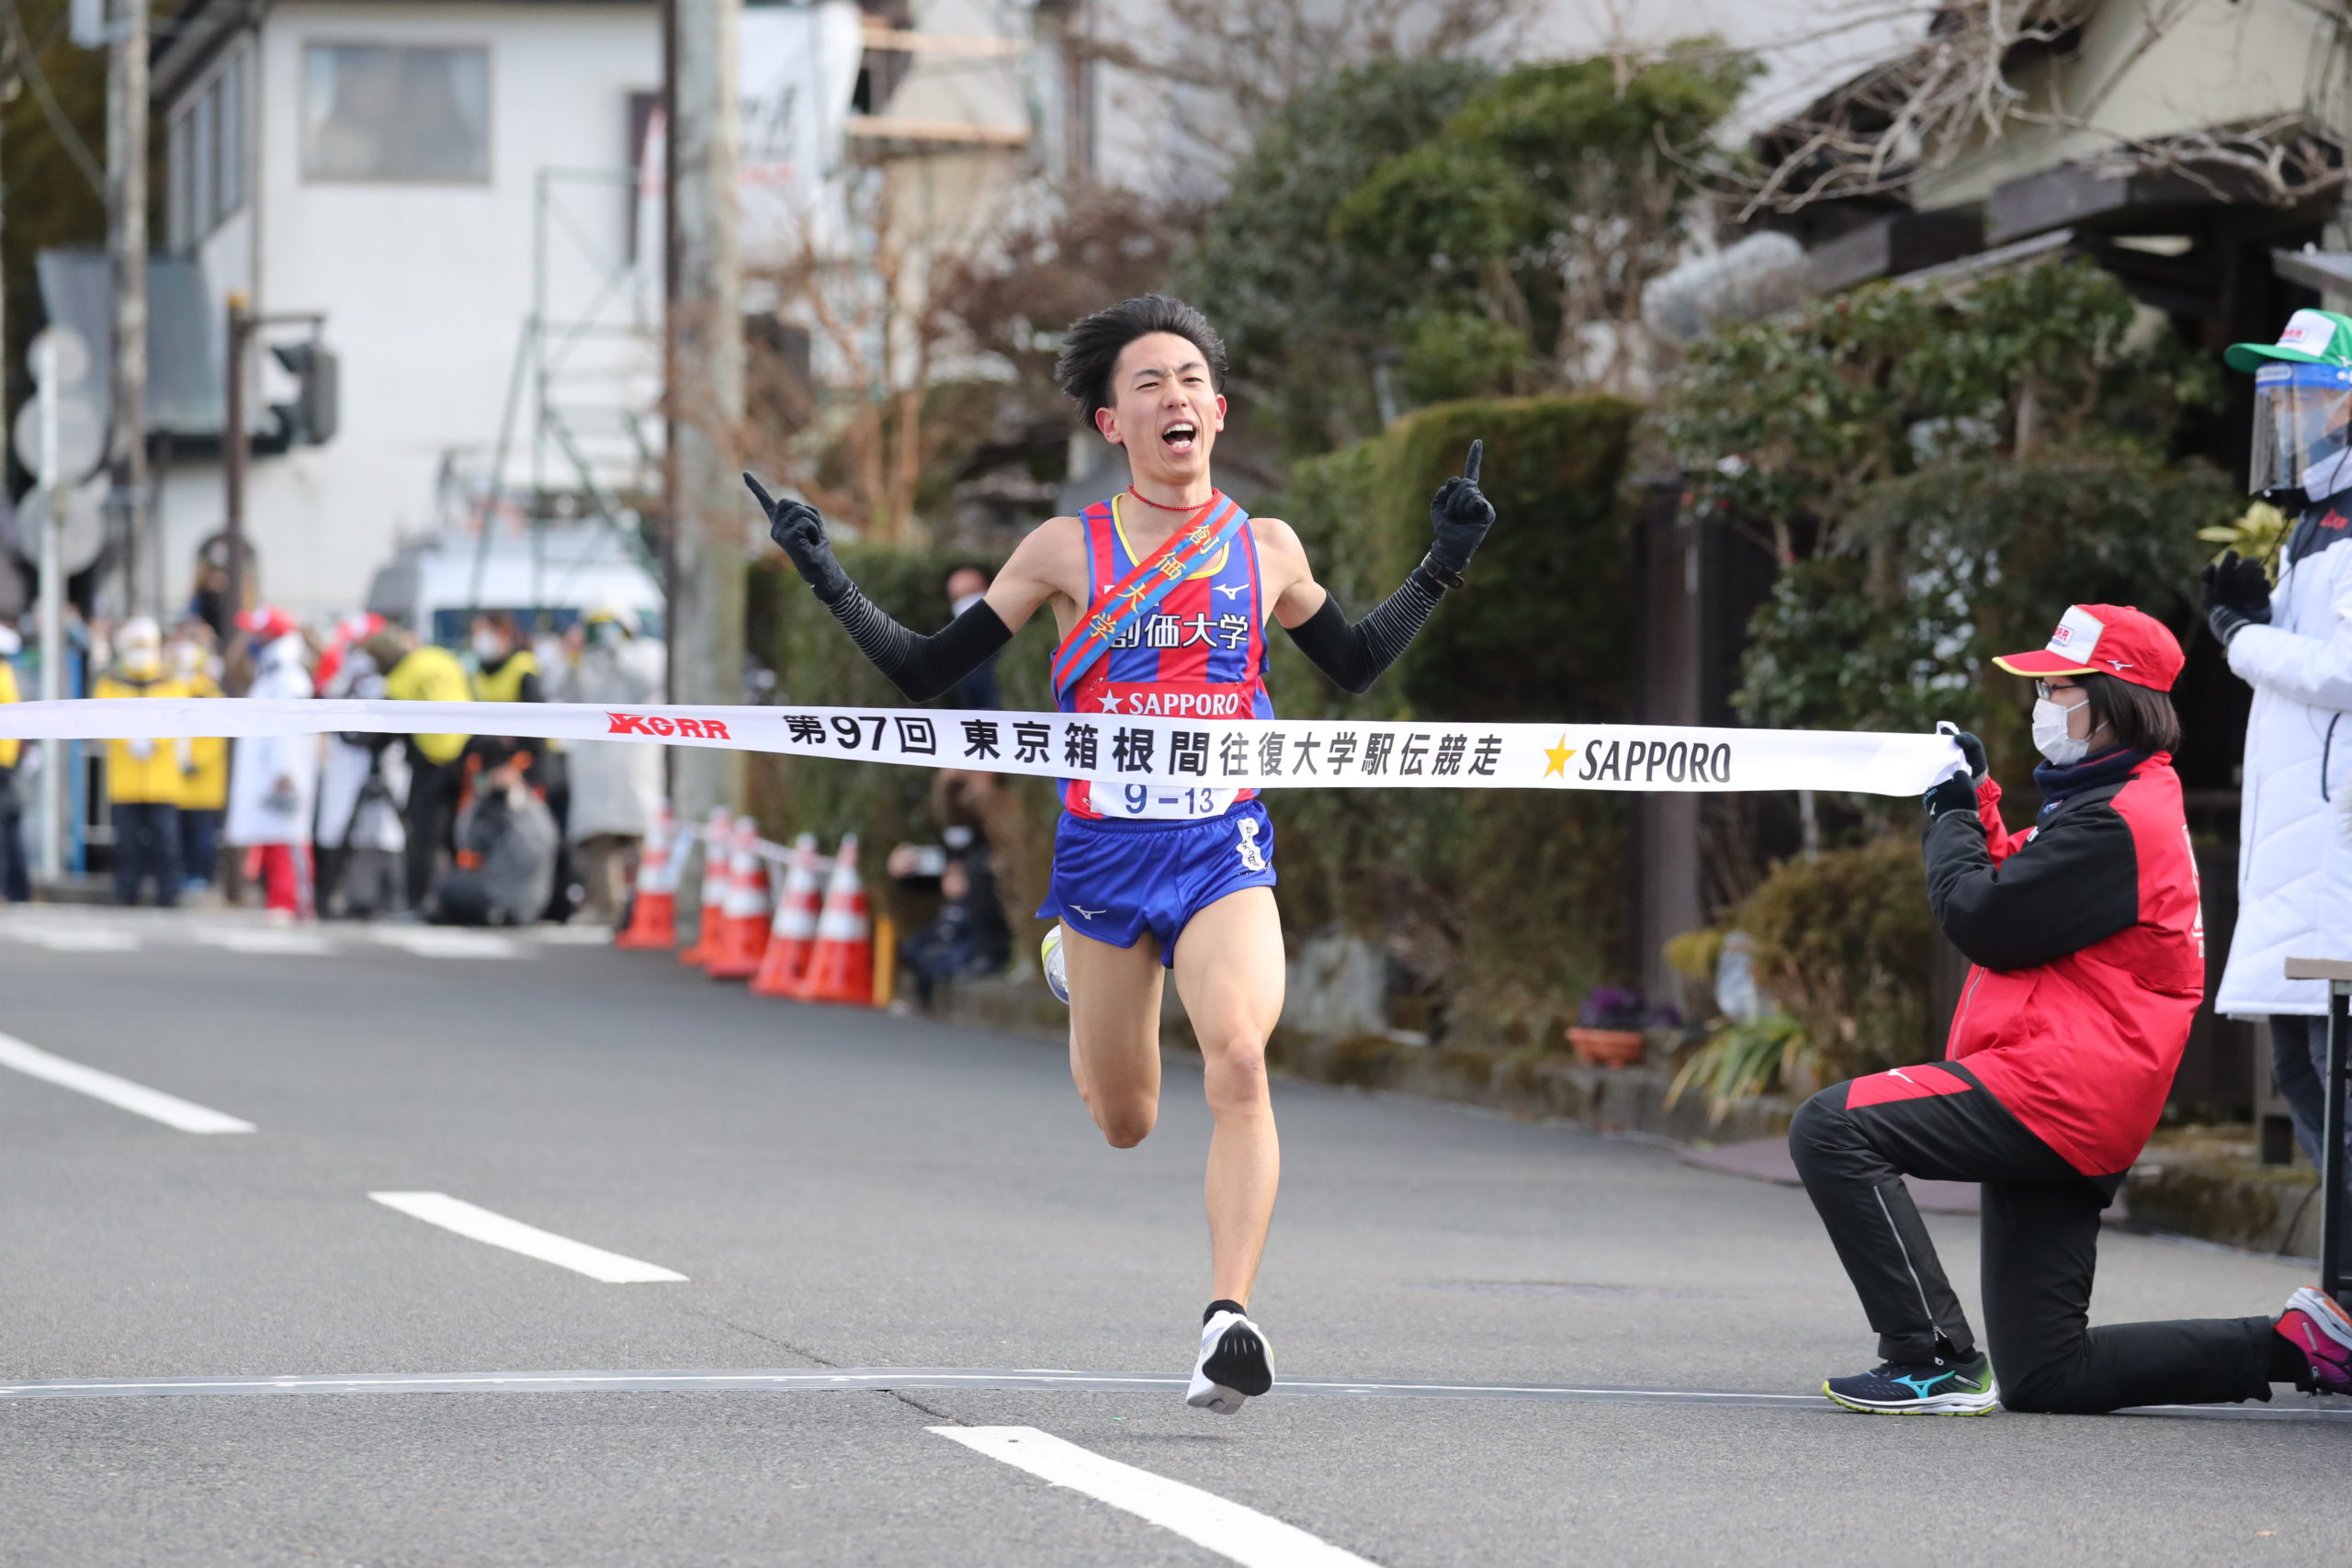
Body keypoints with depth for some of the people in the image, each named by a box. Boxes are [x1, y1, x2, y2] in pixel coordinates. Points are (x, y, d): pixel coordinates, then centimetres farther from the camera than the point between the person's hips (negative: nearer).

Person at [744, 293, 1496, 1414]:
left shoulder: (1267, 551, 7)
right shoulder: (1068, 551, 1)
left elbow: (1354, 664, 25)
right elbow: (928, 673, 6)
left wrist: (1443, 566, 15)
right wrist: (827, 581, -4)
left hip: (1225, 847, 0)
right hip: (1104, 848, 0)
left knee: (1238, 1059, -27)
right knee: (1125, 1123, 11)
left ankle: (1229, 1319, -25)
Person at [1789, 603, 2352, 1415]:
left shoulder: (2115, 821, -14)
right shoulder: (2132, 802, 20)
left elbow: (1983, 923, -16)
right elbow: (2018, 891, 28)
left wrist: (1951, 819, 0)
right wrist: (1978, 806, 17)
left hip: (2051, 1094, -11)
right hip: (2072, 1132, 11)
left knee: (1830, 1127, -19)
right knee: (2041, 1375, 12)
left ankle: (1936, 1359, -20)